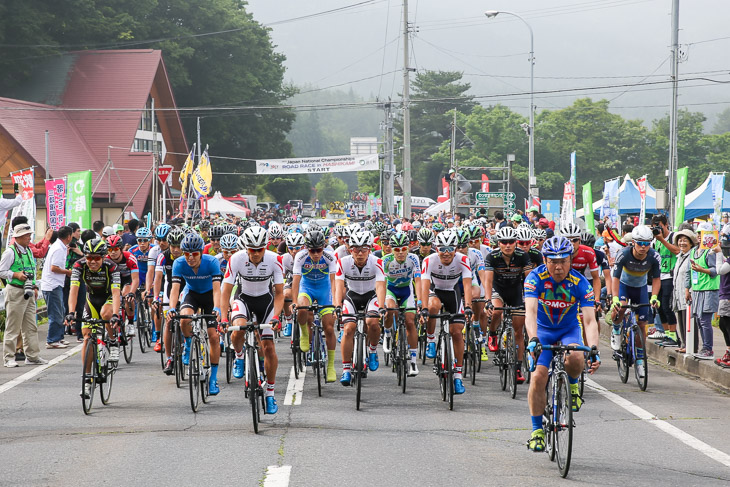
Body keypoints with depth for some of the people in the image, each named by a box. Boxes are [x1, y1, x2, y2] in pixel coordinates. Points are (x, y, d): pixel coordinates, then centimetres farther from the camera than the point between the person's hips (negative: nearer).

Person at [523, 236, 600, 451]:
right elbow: (530, 312, -34)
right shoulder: (535, 278, -22)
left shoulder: (580, 283, -21)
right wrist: (533, 340, -51)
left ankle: (572, 385, 2)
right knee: (539, 376, -18)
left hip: (569, 330, 0)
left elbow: (590, 320, -27)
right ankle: (537, 430, -4)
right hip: (543, 330, 0)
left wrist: (594, 349, -43)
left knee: (575, 358, -33)